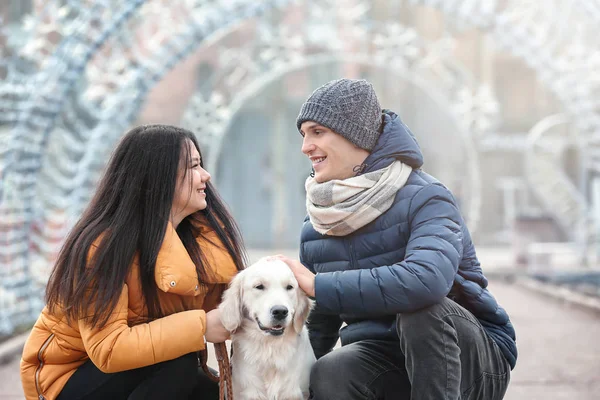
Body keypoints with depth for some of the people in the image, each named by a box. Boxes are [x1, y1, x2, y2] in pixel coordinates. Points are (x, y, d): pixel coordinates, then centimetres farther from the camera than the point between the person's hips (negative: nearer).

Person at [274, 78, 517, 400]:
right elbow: (317, 329, 12)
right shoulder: (315, 229, 5)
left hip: (469, 359, -4)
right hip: (381, 361, 4)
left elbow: (426, 279, -38)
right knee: (329, 373, -29)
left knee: (419, 307, -35)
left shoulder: (423, 198, -17)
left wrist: (317, 285, -32)